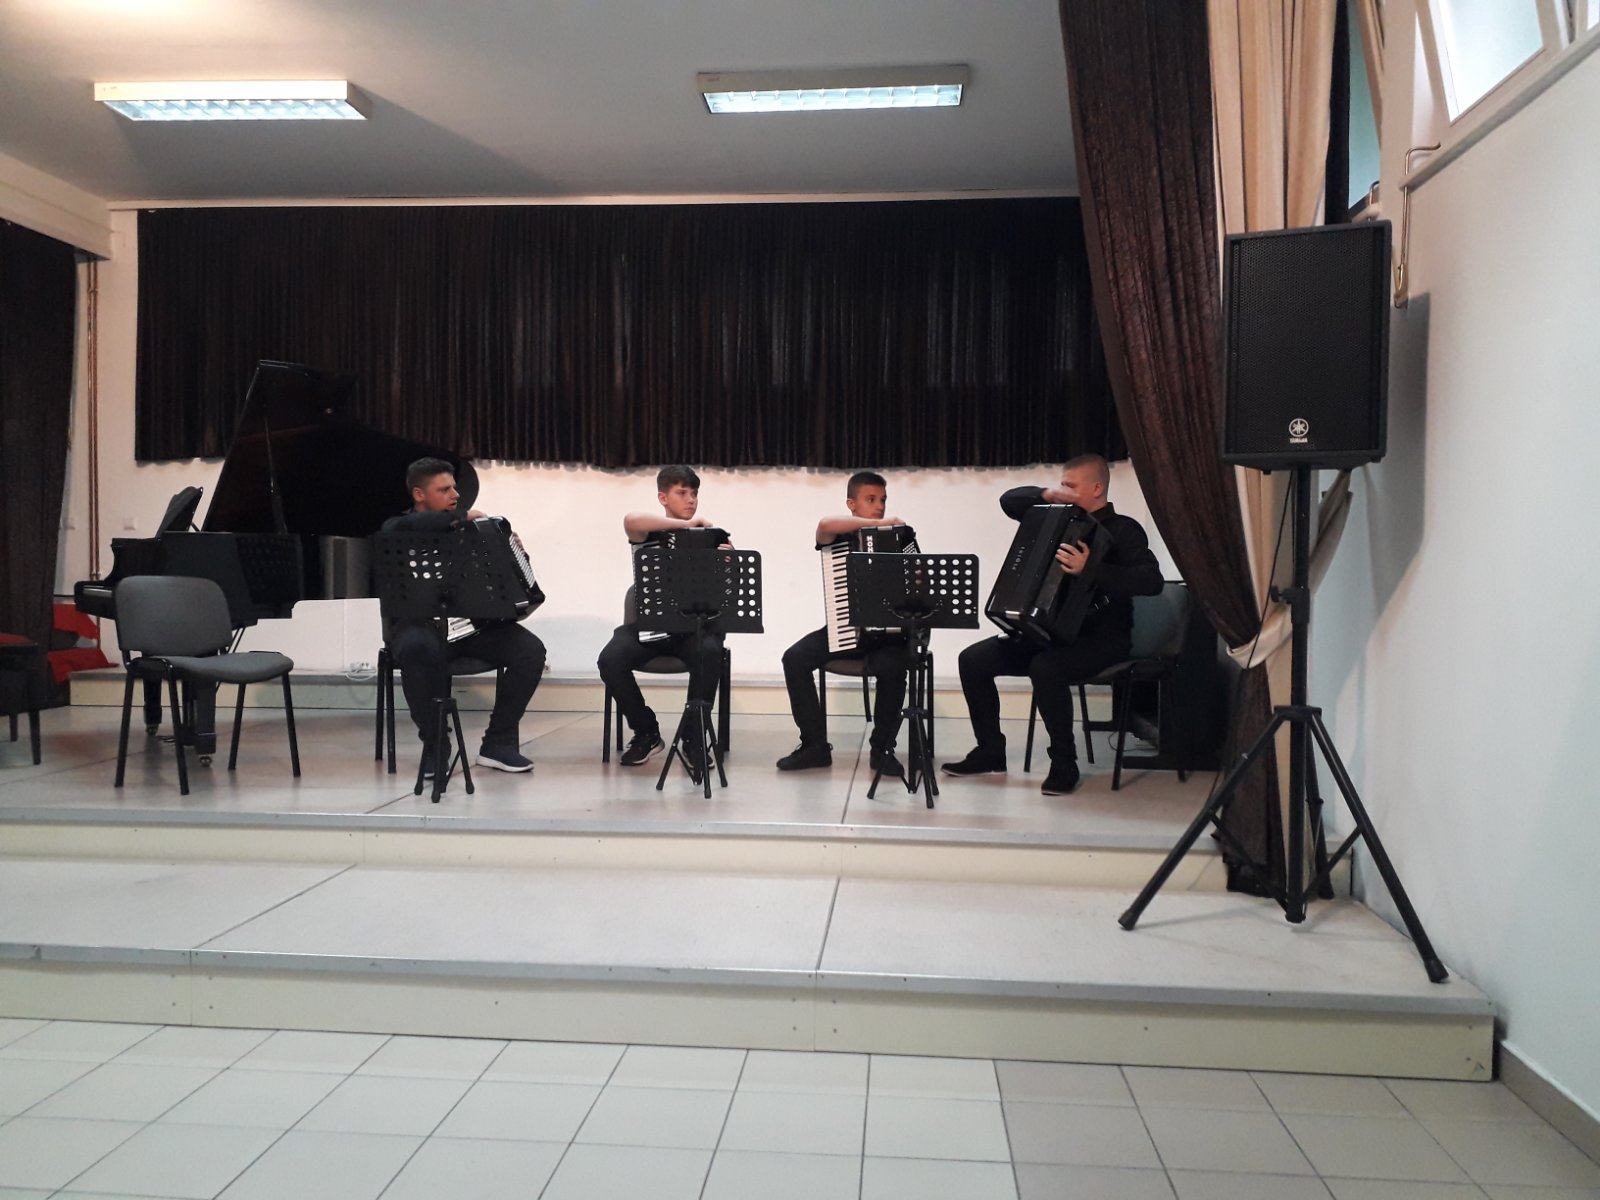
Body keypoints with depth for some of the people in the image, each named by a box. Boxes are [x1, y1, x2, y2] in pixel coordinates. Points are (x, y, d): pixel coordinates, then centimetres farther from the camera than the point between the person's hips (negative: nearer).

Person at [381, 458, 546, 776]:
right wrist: (462, 517, -16)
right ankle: (435, 743, -19)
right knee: (419, 649, -40)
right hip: (422, 625, -4)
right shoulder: (397, 528, 3)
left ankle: (498, 742, -8)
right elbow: (407, 527, -25)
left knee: (530, 649, -21)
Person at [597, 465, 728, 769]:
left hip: (694, 625, 0)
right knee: (610, 659, -27)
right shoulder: (649, 534, 2)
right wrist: (686, 524, -23)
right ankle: (646, 732, -2)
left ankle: (693, 737, -15)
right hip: (649, 623, 0)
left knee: (709, 652, -34)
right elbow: (631, 520, -23)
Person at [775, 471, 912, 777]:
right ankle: (815, 744, -9)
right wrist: (879, 523, -22)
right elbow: (825, 524, -23)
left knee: (892, 666, -33)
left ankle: (882, 748, -11)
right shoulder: (838, 537, 2)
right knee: (794, 658, -23)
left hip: (887, 632, -1)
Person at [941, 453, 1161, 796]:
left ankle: (1064, 765, -19)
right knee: (973, 659, -8)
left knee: (1045, 668, -36)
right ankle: (990, 751, 5)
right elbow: (1009, 501, 15)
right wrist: (1046, 495, -4)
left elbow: (1151, 581, -23)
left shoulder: (1122, 530, -7)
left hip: (1101, 636, -7)